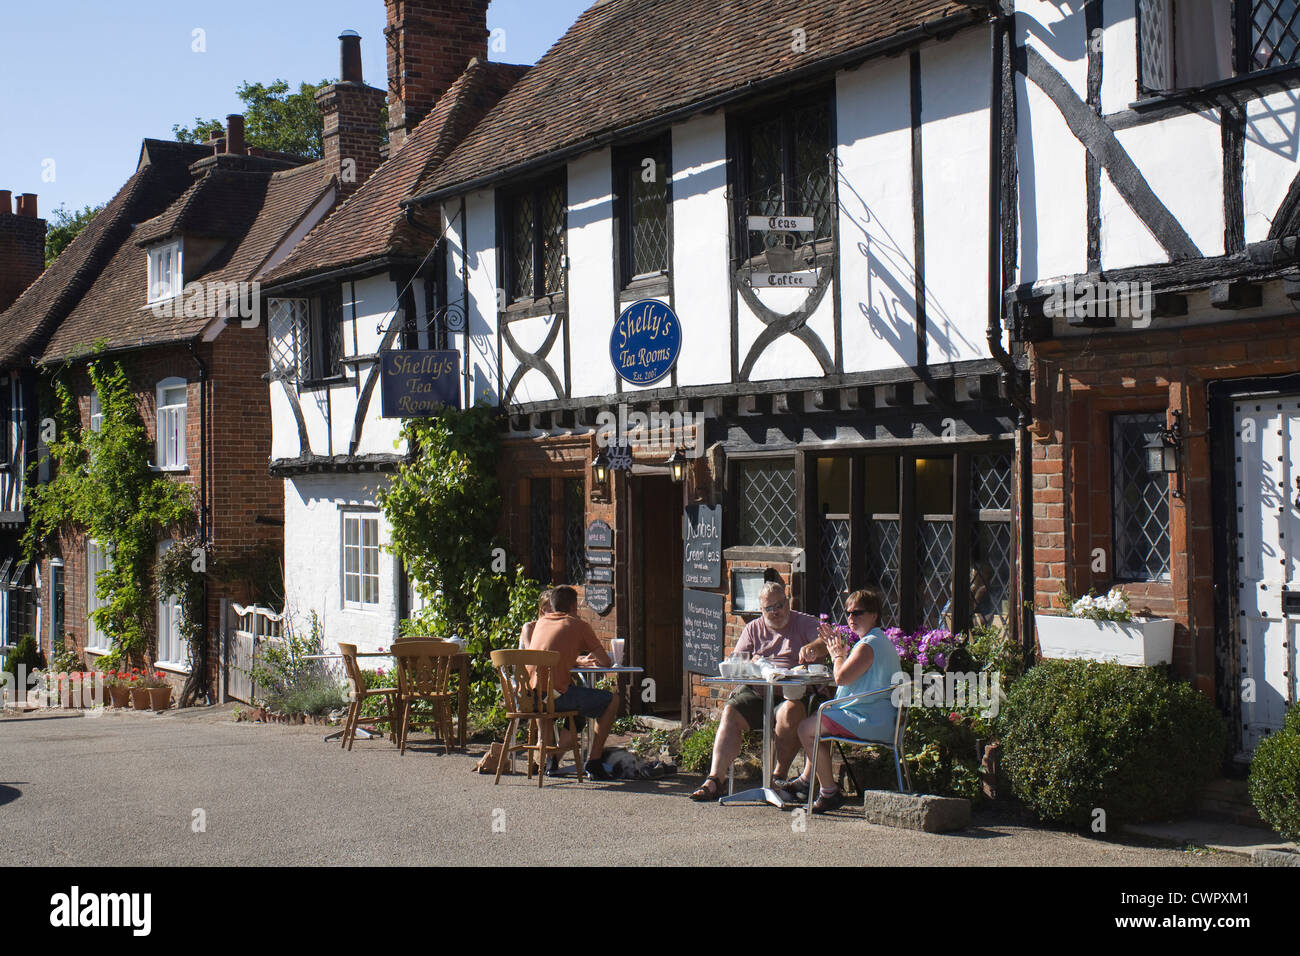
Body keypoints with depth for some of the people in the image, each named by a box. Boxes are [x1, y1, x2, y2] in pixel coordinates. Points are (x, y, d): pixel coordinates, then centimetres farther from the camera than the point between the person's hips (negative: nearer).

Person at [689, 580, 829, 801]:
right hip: (756, 690, 3)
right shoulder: (753, 629, 22)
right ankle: (714, 780, -29)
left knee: (790, 711, -37)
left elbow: (825, 644, -6)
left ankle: (778, 775, -27)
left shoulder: (805, 623, 12)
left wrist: (811, 648, -29)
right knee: (730, 712, -25)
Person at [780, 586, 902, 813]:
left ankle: (829, 792, -9)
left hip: (869, 722, -12)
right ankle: (807, 779, 30)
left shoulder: (868, 646, -18)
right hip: (880, 720, 12)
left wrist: (837, 655, -7)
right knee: (818, 721, 28)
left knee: (806, 728, -13)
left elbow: (841, 677, -25)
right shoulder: (881, 640, 18)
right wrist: (840, 652, 17)